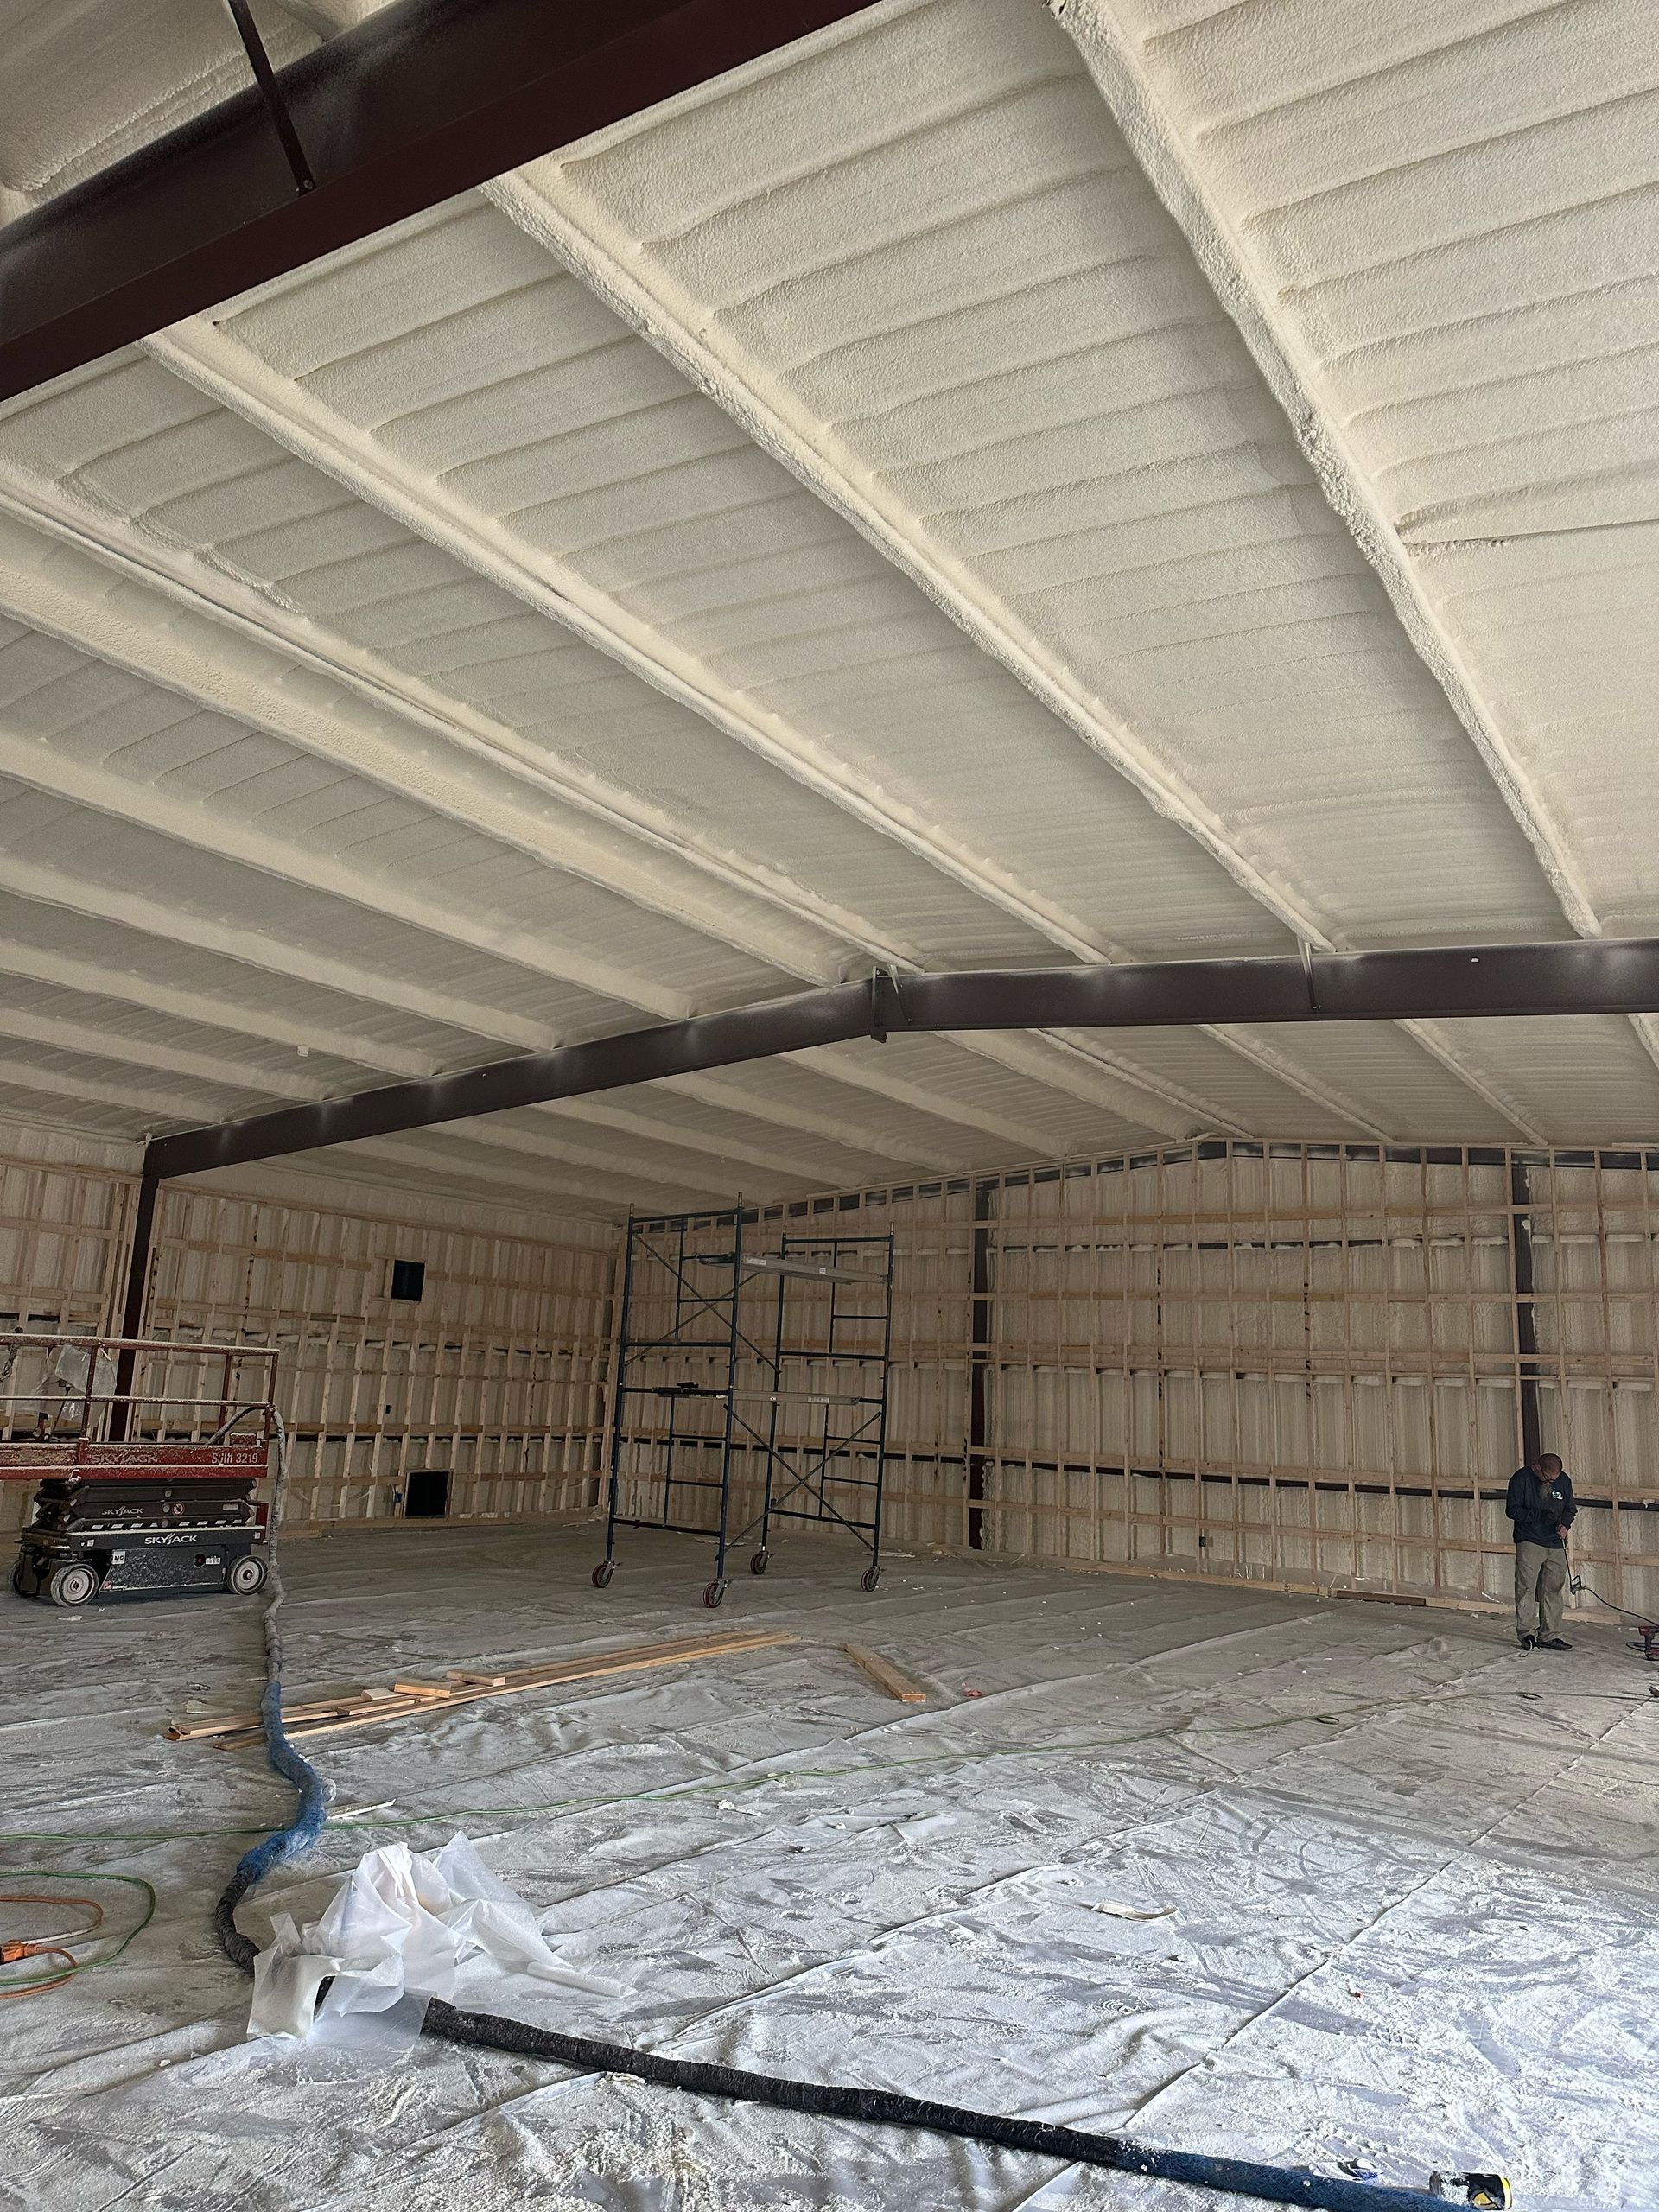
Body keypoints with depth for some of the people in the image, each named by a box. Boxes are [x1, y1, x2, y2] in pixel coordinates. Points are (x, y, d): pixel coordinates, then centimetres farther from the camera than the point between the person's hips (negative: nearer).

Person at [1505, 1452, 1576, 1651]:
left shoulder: (1564, 1480, 5)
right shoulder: (1521, 1478, -8)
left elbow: (1570, 1509, 16)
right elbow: (1512, 1510, -9)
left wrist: (1565, 1524, -6)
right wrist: (1539, 1515, -22)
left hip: (1556, 1544, 4)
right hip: (1529, 1543, -4)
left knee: (1554, 1590, 5)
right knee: (1526, 1588, -7)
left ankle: (1549, 1636, 13)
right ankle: (1527, 1634, -1)